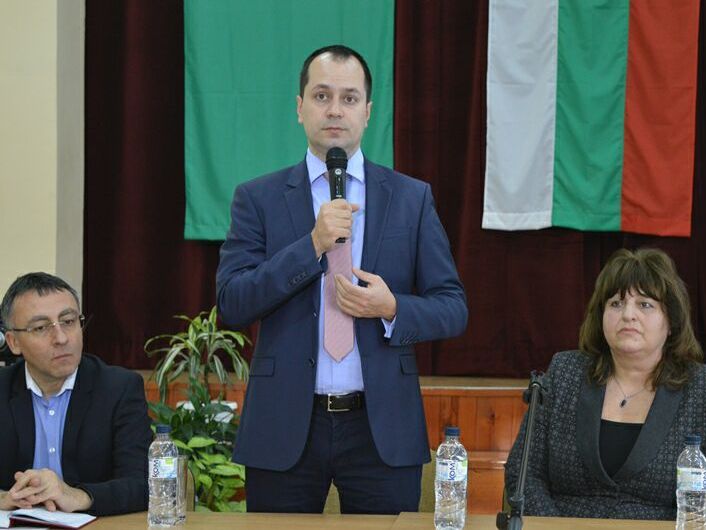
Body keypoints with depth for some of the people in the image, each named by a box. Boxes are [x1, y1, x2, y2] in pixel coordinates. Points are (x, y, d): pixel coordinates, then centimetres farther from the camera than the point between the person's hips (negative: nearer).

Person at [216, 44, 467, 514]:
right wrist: (312, 245, -15)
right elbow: (232, 303, -6)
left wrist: (392, 309, -15)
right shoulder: (258, 198, 4)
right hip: (284, 429, 0)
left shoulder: (412, 198, 5)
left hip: (382, 428, 1)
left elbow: (454, 309, 5)